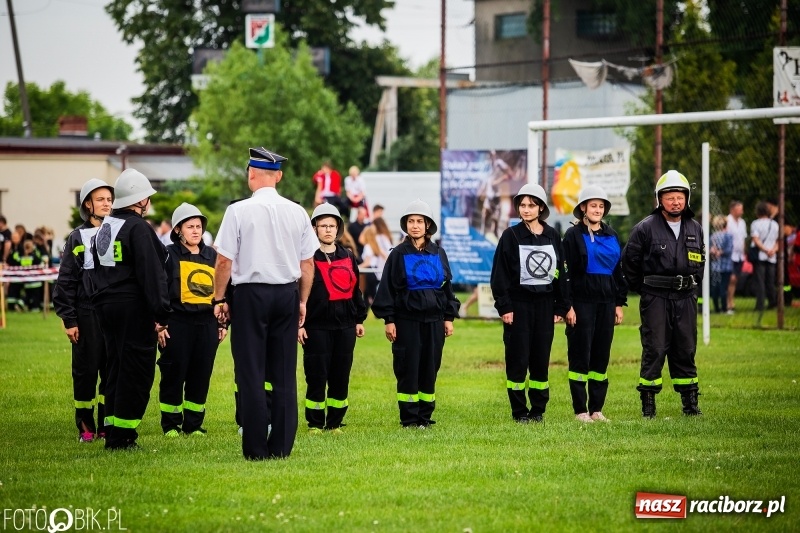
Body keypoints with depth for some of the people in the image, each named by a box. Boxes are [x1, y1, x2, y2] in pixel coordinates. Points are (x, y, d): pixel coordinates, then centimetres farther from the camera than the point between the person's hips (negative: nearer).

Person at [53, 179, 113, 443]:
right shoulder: (78, 238, 2)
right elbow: (66, 280, 0)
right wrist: (68, 319, -7)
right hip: (87, 313, -3)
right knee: (86, 369, 0)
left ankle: (107, 425, 10)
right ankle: (86, 426, 8)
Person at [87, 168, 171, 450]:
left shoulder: (103, 228, 14)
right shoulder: (138, 228, -14)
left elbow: (95, 271, 17)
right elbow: (152, 274, -18)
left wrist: (100, 303, 19)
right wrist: (162, 315, -17)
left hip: (105, 307, 9)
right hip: (133, 308, -9)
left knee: (116, 369, 14)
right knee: (136, 371, -4)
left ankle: (112, 431, 15)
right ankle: (122, 436, -6)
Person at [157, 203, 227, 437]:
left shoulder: (212, 256, 14)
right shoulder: (169, 255, -2)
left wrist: (223, 323, 14)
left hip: (207, 323, 4)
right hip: (177, 323, -4)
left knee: (201, 375, 5)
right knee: (174, 374, -1)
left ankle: (194, 424, 14)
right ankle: (171, 424, 8)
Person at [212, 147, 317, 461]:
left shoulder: (239, 211, -8)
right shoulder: (297, 212, 3)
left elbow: (224, 260, -9)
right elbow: (308, 263, 6)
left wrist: (219, 299, 1)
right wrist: (302, 301, 15)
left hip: (251, 293, -4)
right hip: (287, 293, 4)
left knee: (251, 373, 0)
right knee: (284, 374, 7)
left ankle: (256, 448, -2)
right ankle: (281, 446, 7)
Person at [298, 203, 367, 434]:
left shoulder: (348, 257, 13)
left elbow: (355, 291, 19)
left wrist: (359, 319, 16)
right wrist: (298, 323, -10)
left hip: (345, 326, 4)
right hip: (316, 326, -4)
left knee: (341, 378, 5)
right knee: (317, 377, -3)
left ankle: (335, 423, 14)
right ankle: (315, 423, 6)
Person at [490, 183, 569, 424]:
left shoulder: (552, 236, 7)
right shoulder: (511, 235, -2)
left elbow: (560, 273, 11)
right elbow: (499, 274, -4)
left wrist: (560, 306, 6)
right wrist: (504, 306, -10)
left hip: (544, 304, 3)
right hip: (518, 303, -3)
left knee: (541, 359, 4)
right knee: (518, 359, -3)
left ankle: (538, 410, 12)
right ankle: (519, 411, 4)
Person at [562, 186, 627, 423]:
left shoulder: (611, 236, 13)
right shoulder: (573, 235, -2)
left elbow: (618, 270, 16)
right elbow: (566, 272, -6)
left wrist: (620, 303, 11)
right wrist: (567, 306, -12)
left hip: (606, 302, 5)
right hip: (582, 302, -5)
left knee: (602, 356, 5)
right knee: (580, 356, -3)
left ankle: (597, 408, 11)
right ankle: (580, 410, 1)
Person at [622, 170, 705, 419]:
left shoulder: (695, 229, 10)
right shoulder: (645, 228, -6)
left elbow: (700, 261, 24)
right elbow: (629, 262, 0)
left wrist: (693, 285, 14)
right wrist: (642, 289, 2)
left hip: (685, 298, 4)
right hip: (655, 298, -4)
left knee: (686, 350, 8)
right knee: (654, 351, -5)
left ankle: (690, 402, 14)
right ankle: (648, 402, 2)